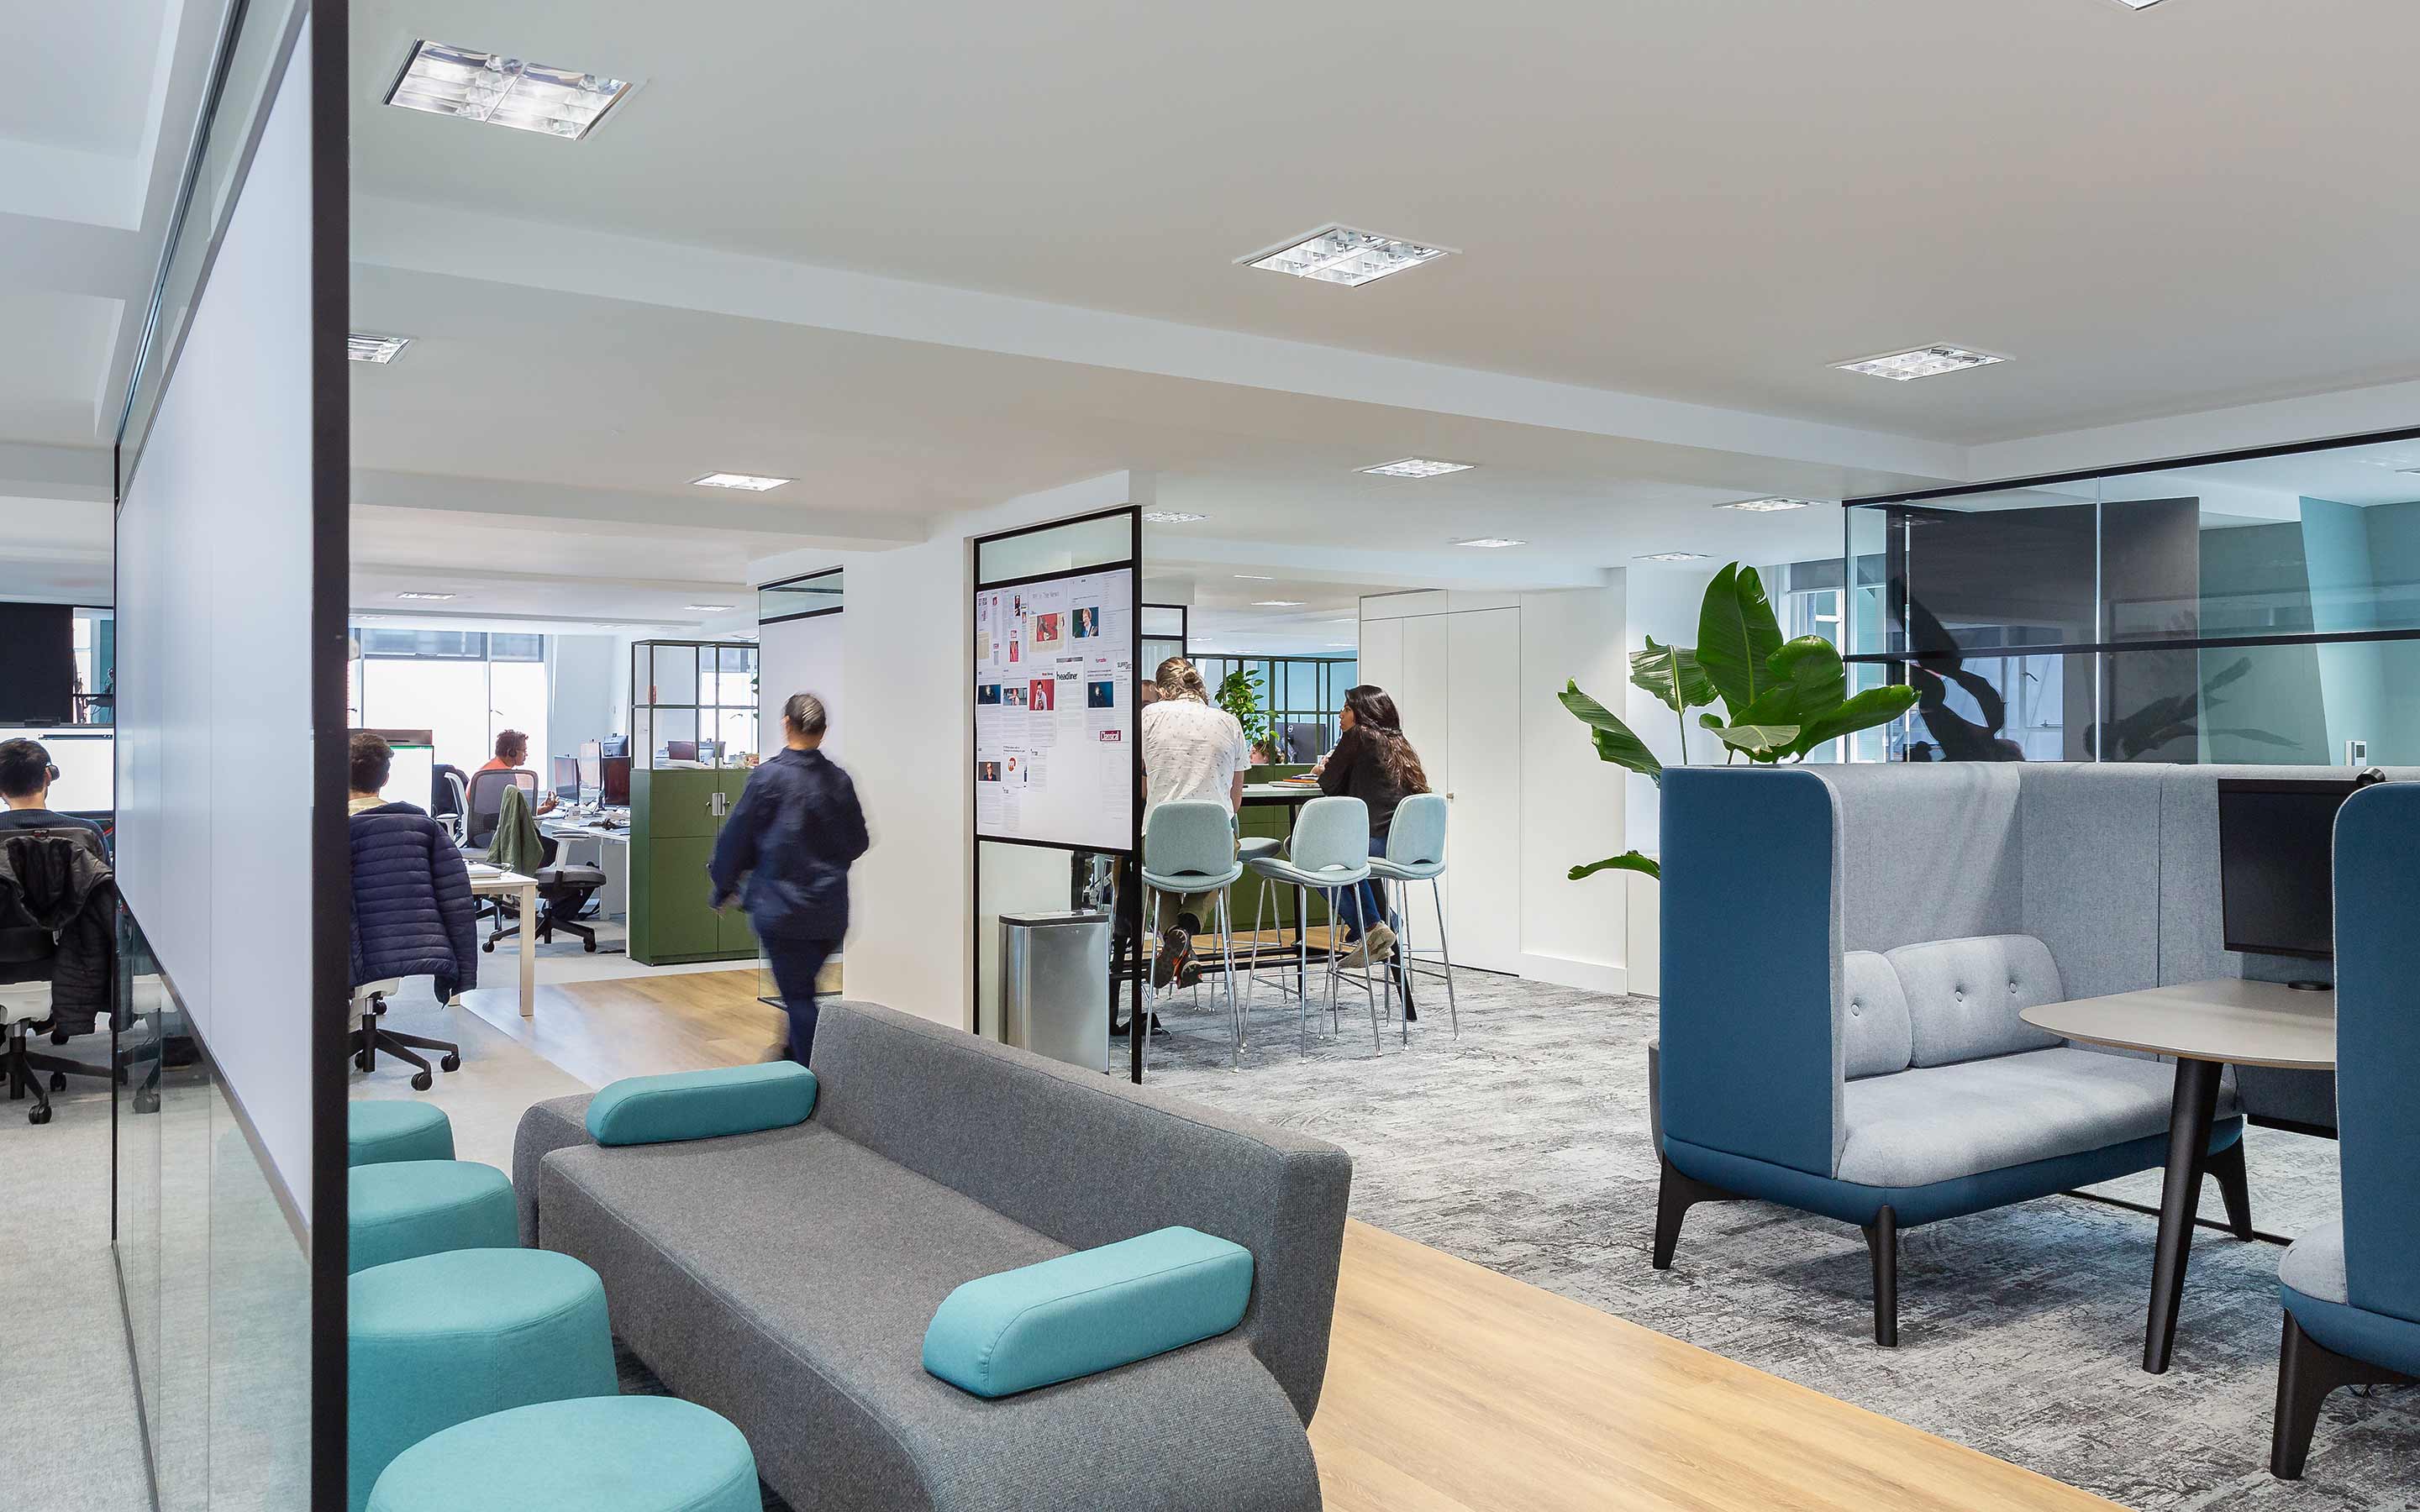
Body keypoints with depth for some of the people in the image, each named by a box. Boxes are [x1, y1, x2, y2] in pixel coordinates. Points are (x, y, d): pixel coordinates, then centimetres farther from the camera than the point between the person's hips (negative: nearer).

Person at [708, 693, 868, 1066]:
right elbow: (858, 842, 11)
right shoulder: (839, 780, 1)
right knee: (804, 990, 19)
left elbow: (736, 838, -5)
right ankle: (796, 1058, 28)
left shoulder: (768, 777, -12)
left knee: (797, 997, 1)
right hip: (831, 910, 5)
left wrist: (724, 887, 11)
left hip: (782, 906, -4)